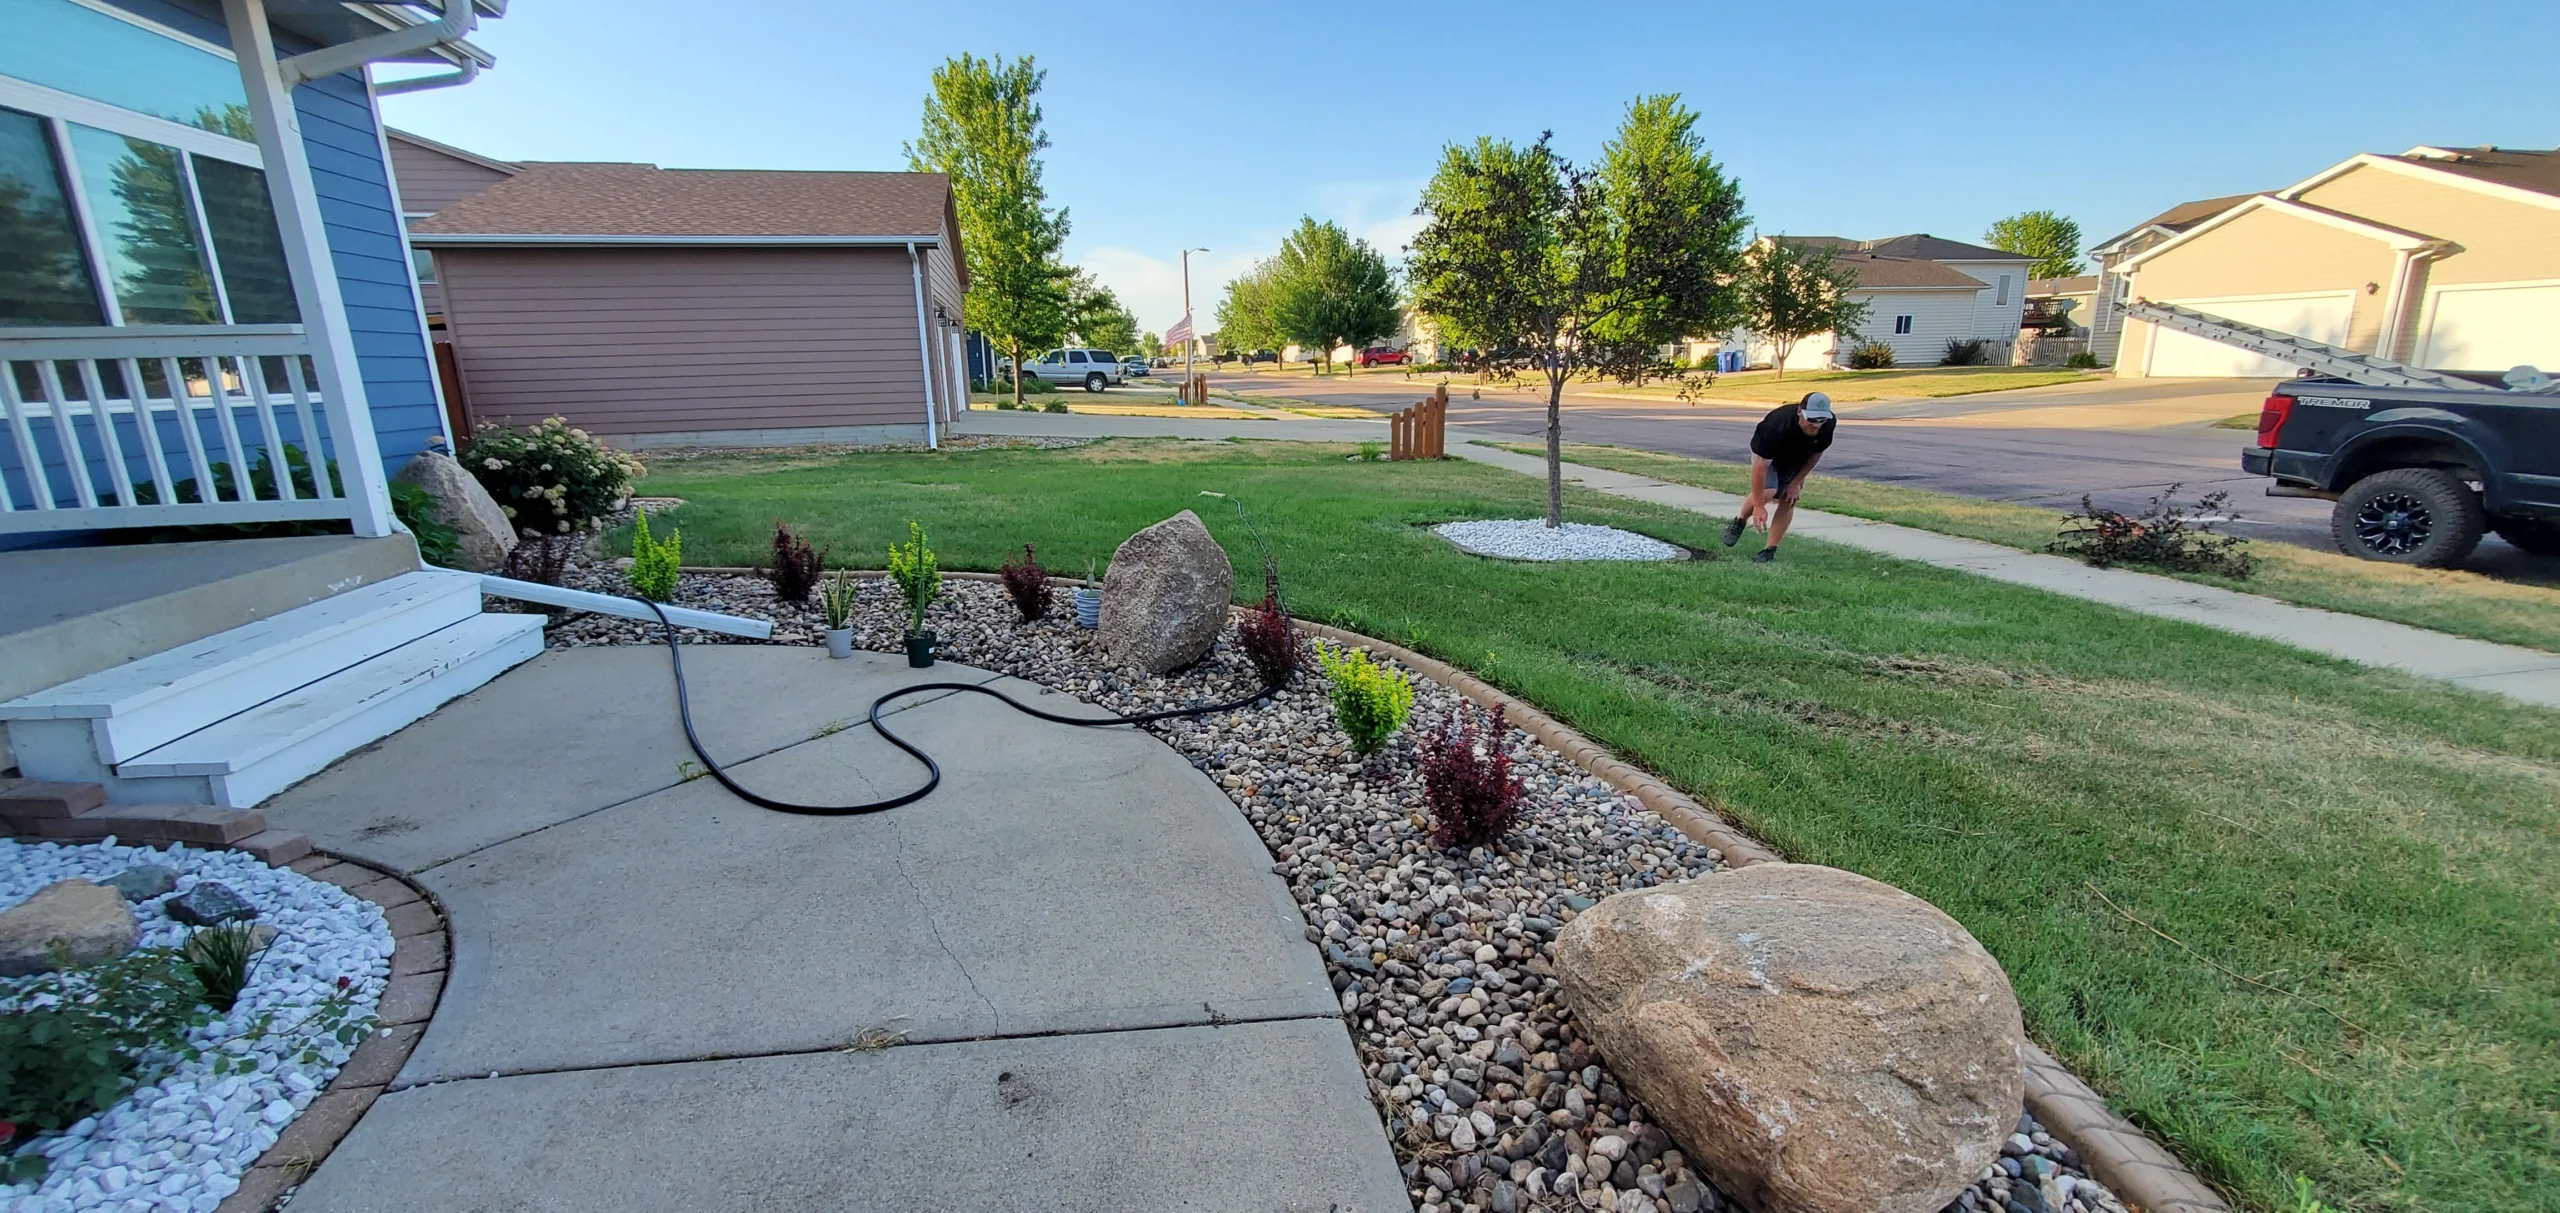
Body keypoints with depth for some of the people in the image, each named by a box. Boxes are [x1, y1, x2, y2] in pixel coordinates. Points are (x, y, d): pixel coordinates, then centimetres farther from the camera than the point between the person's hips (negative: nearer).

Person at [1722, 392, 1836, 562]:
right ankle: (1739, 522, 1)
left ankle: (1770, 550, -2)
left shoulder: (1829, 425, -29)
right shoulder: (1777, 427, -44)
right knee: (1767, 492, -27)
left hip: (1796, 459, 4)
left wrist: (1796, 483, -12)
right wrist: (1758, 506, -41)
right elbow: (1760, 466, -41)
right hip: (1766, 454, -4)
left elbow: (1815, 455, -10)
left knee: (1788, 500, -8)